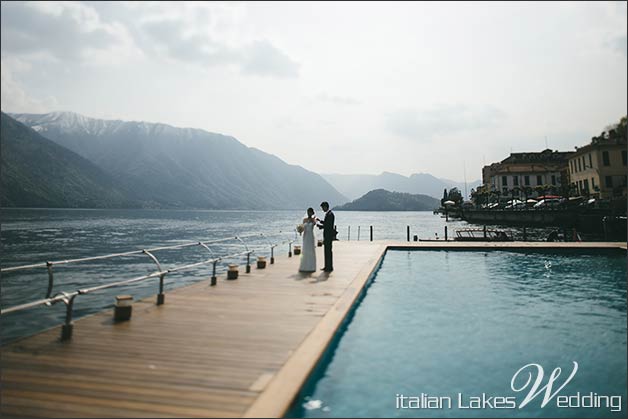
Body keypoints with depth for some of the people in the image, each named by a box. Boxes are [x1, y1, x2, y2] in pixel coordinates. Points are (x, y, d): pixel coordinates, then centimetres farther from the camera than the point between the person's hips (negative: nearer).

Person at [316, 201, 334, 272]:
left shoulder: (330, 214, -17)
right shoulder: (328, 214, 14)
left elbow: (328, 226, -21)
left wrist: (318, 225, -15)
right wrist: (320, 220, 13)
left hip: (329, 236, -10)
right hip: (326, 235, 10)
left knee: (328, 251, -3)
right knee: (326, 251, 13)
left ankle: (330, 267, 4)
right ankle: (327, 266, 20)